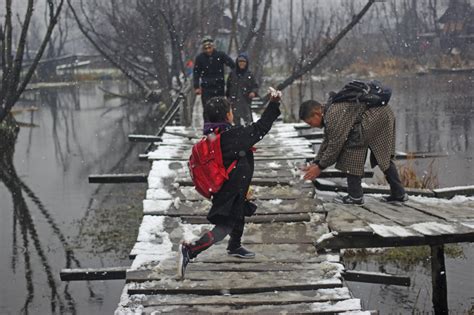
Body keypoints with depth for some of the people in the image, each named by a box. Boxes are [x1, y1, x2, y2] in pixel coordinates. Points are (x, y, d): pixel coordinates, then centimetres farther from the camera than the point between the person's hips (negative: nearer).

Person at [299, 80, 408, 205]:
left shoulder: (334, 116, -16)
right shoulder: (329, 111, 17)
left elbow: (335, 145, -13)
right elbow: (327, 142, 25)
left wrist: (320, 167, -3)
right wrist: (315, 163, 22)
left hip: (375, 116, -11)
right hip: (386, 113, 11)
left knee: (352, 147, -9)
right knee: (383, 155, 19)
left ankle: (355, 196, -8)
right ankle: (399, 193, 25)